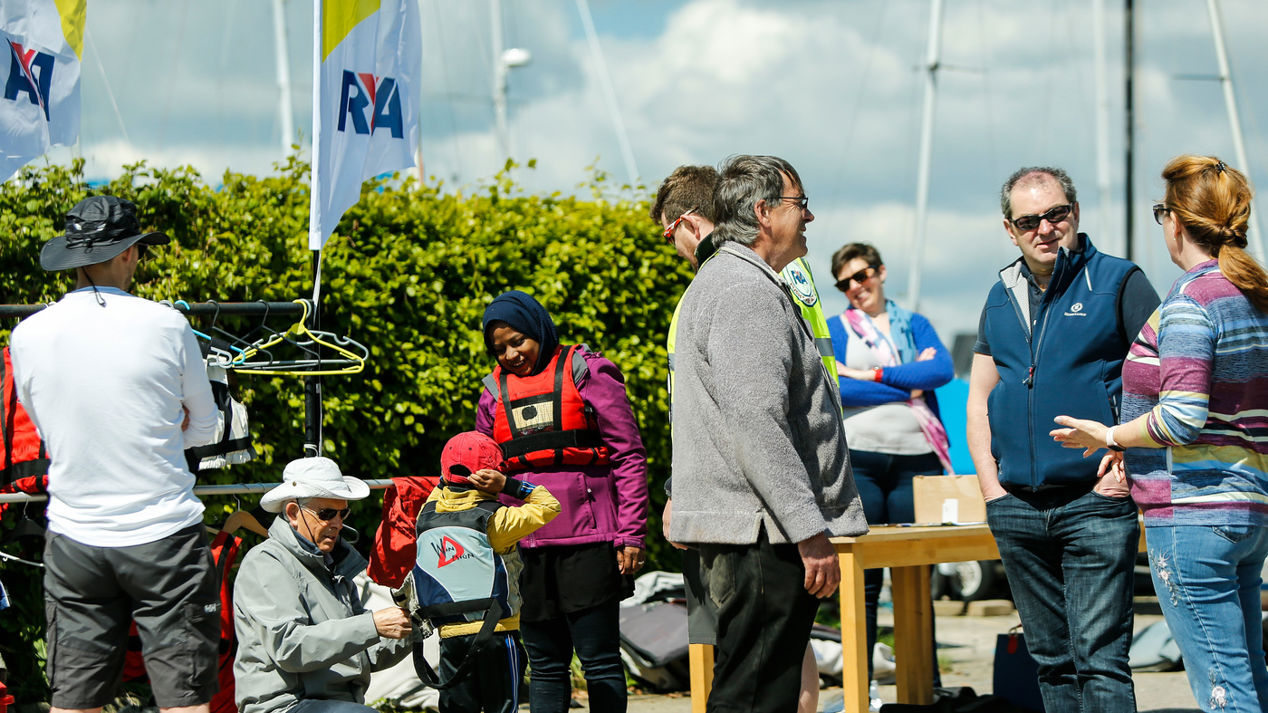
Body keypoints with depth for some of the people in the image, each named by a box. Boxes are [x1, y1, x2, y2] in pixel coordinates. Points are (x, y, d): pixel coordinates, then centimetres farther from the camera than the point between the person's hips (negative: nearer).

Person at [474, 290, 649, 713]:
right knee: (545, 664, 7)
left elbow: (629, 457, -1)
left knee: (599, 661, -4)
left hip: (588, 540, -4)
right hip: (528, 546, 5)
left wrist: (630, 534, -8)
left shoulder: (584, 373, 2)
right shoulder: (495, 391, 15)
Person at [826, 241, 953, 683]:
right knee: (863, 580, -3)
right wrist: (908, 385, -4)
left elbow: (942, 370, -2)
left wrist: (873, 375, -7)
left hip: (915, 456, 2)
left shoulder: (914, 325, 17)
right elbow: (830, 389, -6)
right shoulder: (832, 330, 11)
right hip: (858, 459, -1)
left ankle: (928, 684, 5)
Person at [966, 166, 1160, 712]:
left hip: (1096, 502, -5)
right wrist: (991, 486, 7)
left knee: (1099, 658, -12)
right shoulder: (1001, 298, 15)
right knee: (1051, 660, 9)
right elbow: (979, 400, 20)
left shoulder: (1117, 283, -1)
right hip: (1018, 512, 5)